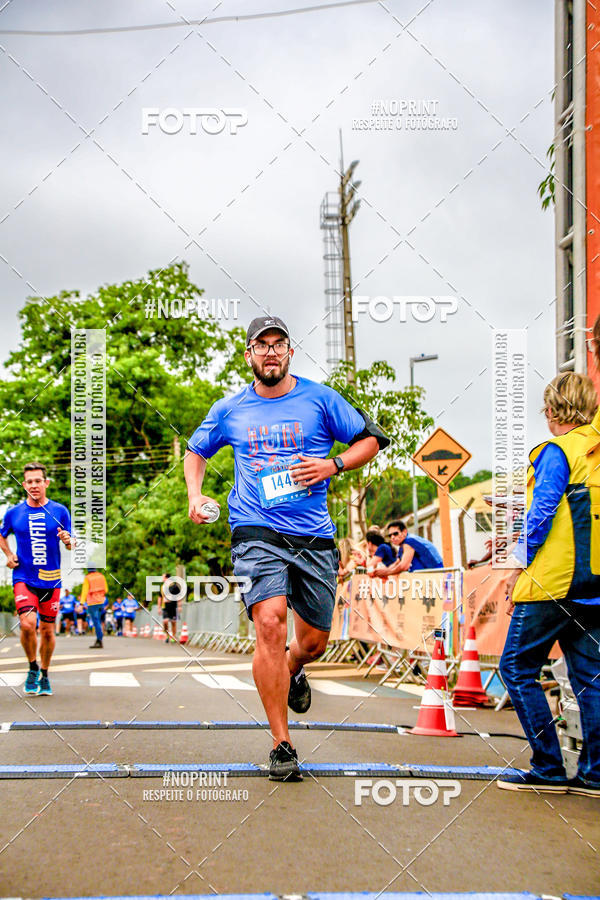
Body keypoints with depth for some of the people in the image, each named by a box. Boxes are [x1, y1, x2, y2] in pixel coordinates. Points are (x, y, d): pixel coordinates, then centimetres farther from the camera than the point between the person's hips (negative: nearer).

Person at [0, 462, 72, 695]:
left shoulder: (59, 511, 0)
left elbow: (72, 545, 6)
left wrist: (68, 541, -17)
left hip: (51, 579, 1)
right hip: (24, 578, -1)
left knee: (47, 630, 7)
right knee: (27, 623, -19)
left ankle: (44, 674, 27)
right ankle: (33, 668, 4)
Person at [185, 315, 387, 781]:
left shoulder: (320, 399, 5)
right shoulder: (230, 410, 10)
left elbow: (372, 439, 11)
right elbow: (196, 450, 27)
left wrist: (333, 465, -6)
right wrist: (195, 495, 9)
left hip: (314, 537, 1)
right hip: (257, 532, -1)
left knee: (313, 641, 7)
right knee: (270, 624, -22)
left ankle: (292, 674, 47)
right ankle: (282, 746, -15)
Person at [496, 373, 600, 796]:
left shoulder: (557, 451, -9)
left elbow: (541, 514, -14)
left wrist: (520, 563, -5)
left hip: (553, 581, -8)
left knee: (518, 669, 1)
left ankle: (549, 769, -1)